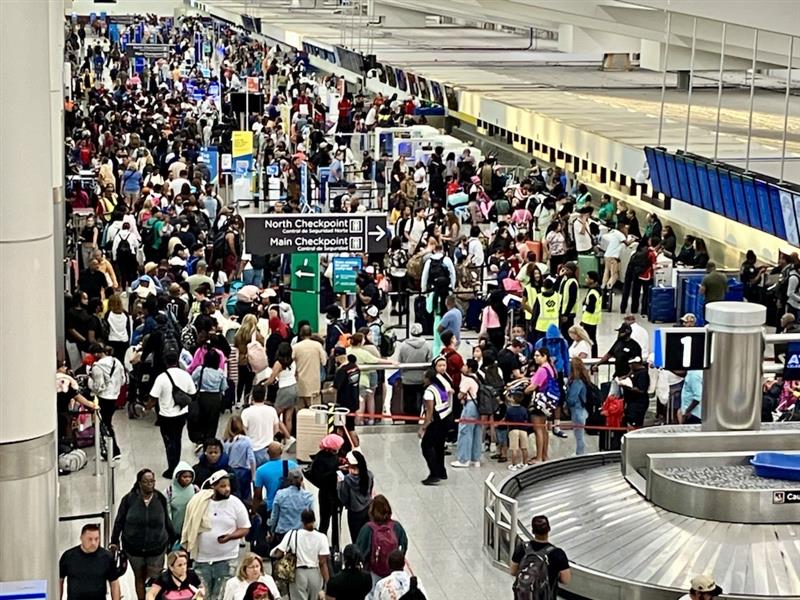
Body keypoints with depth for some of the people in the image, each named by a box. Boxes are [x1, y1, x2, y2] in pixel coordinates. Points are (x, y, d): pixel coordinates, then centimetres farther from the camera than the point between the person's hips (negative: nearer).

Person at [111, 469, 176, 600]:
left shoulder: (160, 499, -4)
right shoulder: (129, 499, -9)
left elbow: (167, 521, 8)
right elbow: (119, 521, -1)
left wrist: (174, 539, 12)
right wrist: (114, 541, -2)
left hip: (156, 548, 0)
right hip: (134, 548, 0)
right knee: (139, 578, 14)